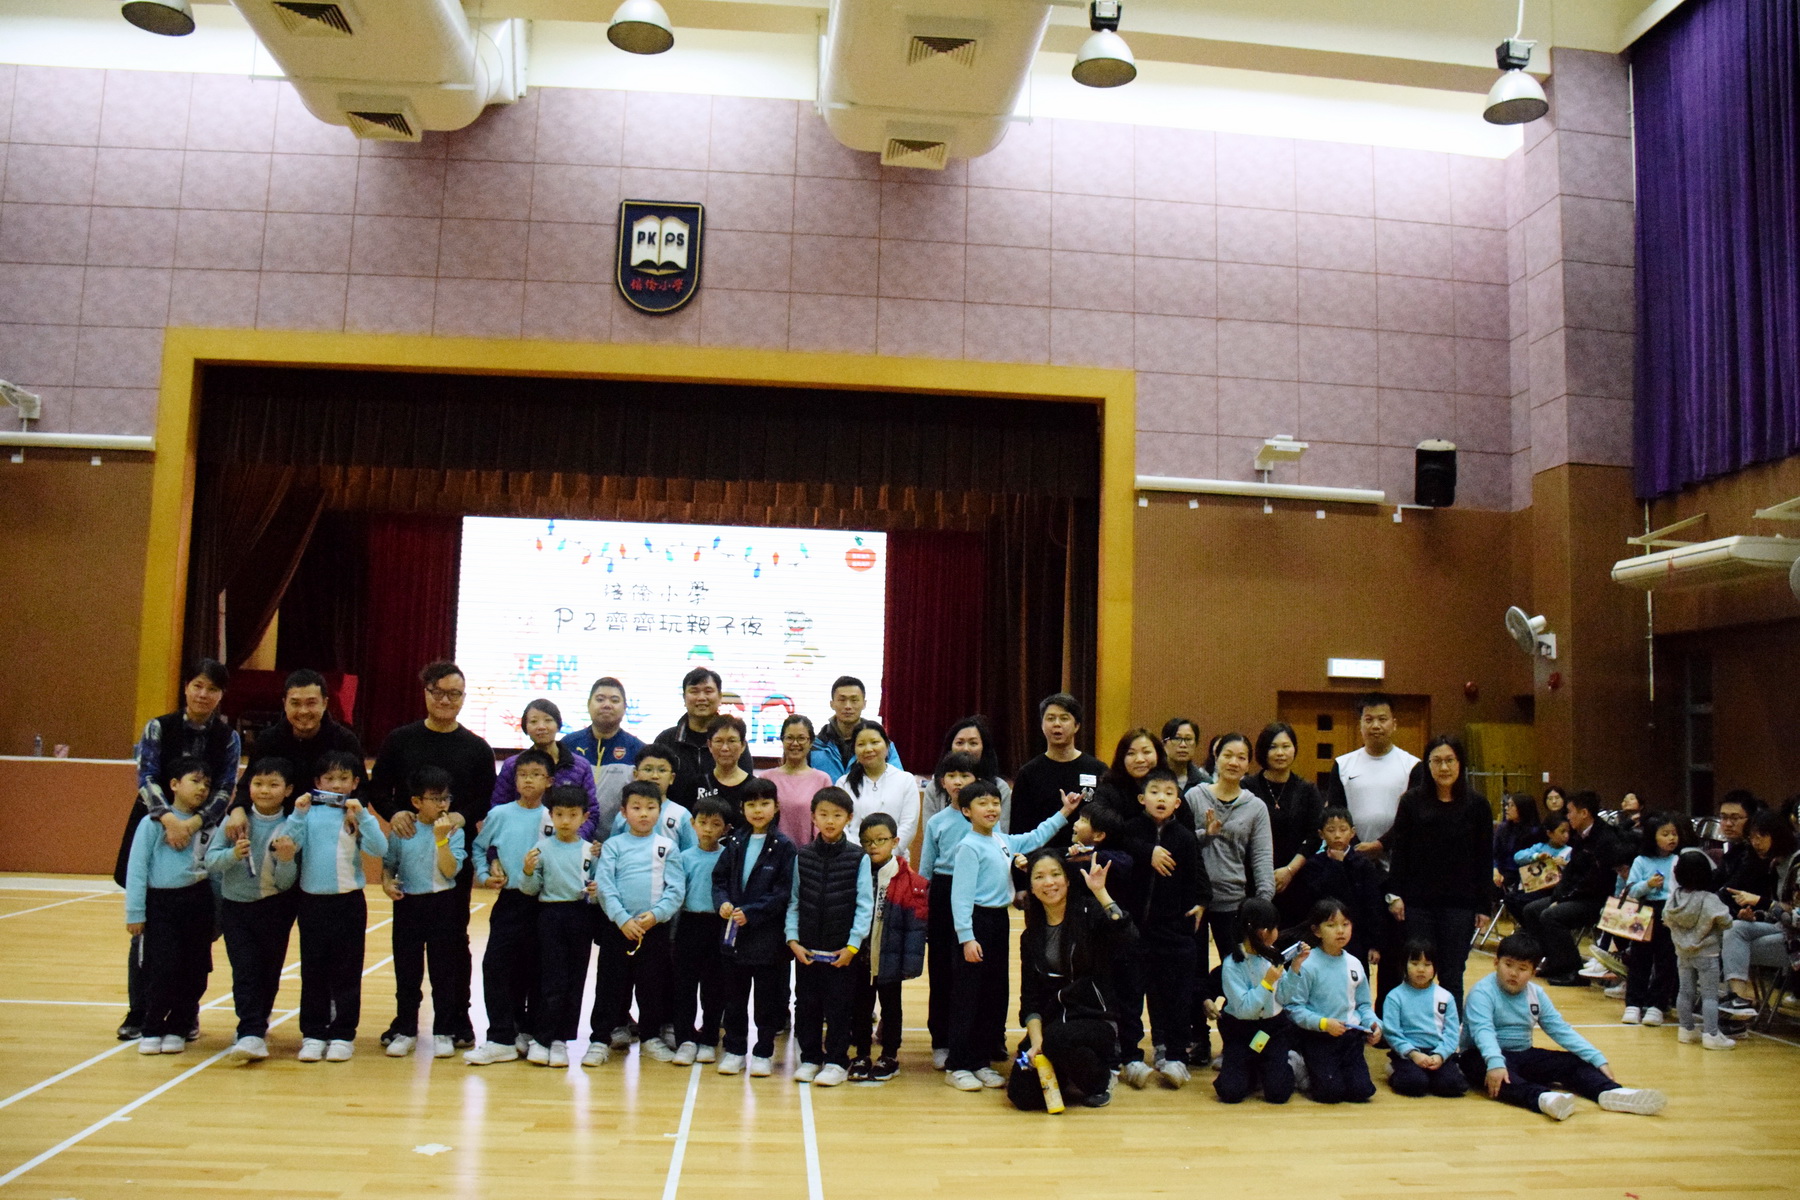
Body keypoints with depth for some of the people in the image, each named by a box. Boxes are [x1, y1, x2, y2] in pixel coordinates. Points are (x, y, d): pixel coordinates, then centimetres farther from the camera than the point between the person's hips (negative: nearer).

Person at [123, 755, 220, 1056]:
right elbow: (136, 867, -3)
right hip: (161, 904, -3)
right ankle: (151, 1030, 12)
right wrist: (135, 912, -5)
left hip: (197, 903, 3)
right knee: (162, 969, -6)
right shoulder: (153, 822, -3)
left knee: (195, 973, 5)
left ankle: (177, 1028, 20)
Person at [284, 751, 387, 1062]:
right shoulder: (310, 813, 2)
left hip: (349, 902, -1)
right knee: (313, 970, 8)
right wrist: (298, 813, -18)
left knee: (347, 972, 5)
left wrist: (360, 815, -21)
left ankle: (343, 1035, 14)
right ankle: (313, 1034, 18)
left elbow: (379, 849, -14)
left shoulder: (359, 815, -1)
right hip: (312, 900, 1)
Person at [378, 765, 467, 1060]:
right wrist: (387, 883, -10)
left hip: (443, 905, -1)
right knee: (406, 972, 9)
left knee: (444, 973, 5)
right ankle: (405, 1030, 23)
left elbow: (450, 870, -14)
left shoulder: (454, 832, -4)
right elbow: (388, 864, 10)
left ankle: (443, 1032, 15)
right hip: (408, 905, 1)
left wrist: (441, 839, -22)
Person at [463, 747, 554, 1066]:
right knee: (496, 966, -3)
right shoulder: (500, 814, 1)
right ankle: (501, 1039, 3)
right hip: (509, 900, 1)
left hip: (542, 902, -1)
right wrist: (485, 875, 0)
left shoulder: (553, 819, -3)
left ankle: (529, 1031, 23)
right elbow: (478, 847, 13)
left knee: (536, 970, 8)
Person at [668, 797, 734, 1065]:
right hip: (690, 923, 1)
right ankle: (685, 1040, 9)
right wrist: (673, 934, -3)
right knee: (685, 984, 2)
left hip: (719, 925, -1)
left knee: (714, 986, 7)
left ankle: (708, 1041, 18)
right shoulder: (685, 857, 3)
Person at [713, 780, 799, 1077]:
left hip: (768, 933, -4)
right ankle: (734, 1049, 25)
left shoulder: (784, 846, -7)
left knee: (767, 996, 7)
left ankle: (763, 1052, 19)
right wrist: (722, 902, -11)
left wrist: (751, 912, -19)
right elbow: (719, 877, 9)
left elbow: (785, 892, -12)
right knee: (735, 995, 13)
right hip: (734, 933, 4)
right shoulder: (735, 843, 6)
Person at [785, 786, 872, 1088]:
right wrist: (793, 940, -4)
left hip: (842, 949, -2)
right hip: (806, 948, 3)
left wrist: (853, 945, -10)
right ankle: (810, 1058, 25)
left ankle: (837, 1061, 18)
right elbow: (793, 902, 5)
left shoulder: (858, 858, -4)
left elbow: (864, 905, -5)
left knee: (838, 1005, 5)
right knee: (806, 1004, 10)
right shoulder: (802, 856, 3)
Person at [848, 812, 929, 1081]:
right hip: (859, 959, 3)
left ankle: (889, 1057, 28)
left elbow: (916, 927, -10)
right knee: (860, 1006, 13)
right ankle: (861, 1055, 28)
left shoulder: (911, 883, -11)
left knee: (890, 1006, 13)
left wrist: (910, 964, -13)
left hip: (889, 960, -2)